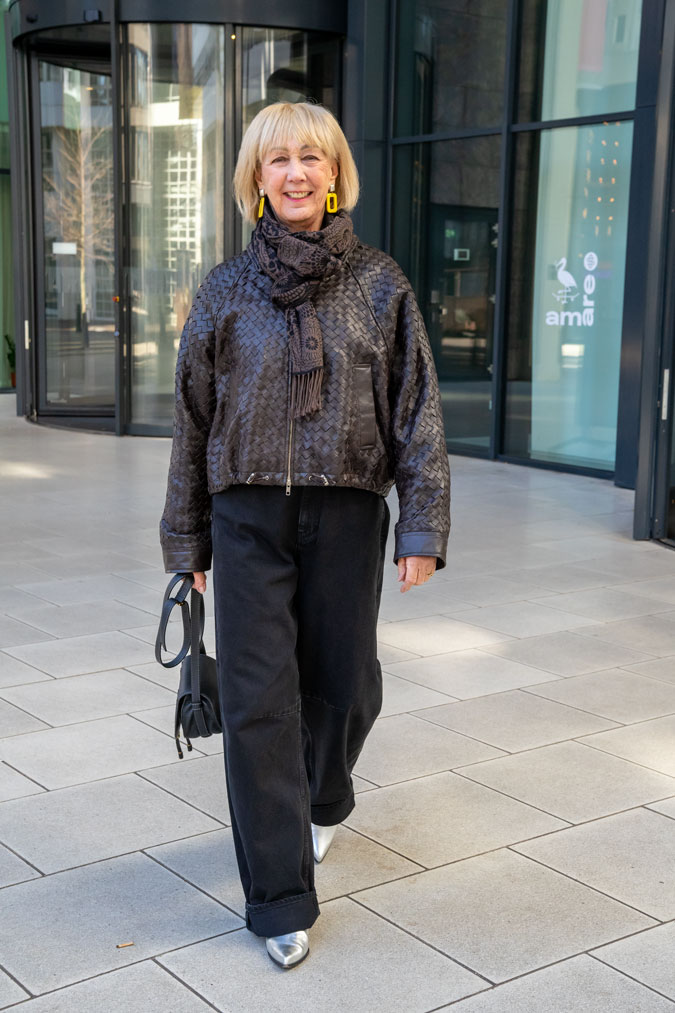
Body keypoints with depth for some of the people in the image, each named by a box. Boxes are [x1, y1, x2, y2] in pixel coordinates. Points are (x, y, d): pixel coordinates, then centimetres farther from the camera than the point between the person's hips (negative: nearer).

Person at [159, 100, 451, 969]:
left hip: (348, 516, 0)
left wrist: (424, 526, -7)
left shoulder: (380, 285, 1)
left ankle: (320, 803, 45)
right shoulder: (226, 290, 3)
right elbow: (192, 419, 8)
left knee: (344, 686, 12)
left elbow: (417, 413, 0)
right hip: (249, 518, 0)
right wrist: (185, 539, 8)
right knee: (258, 703, -3)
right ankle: (280, 899, 7)